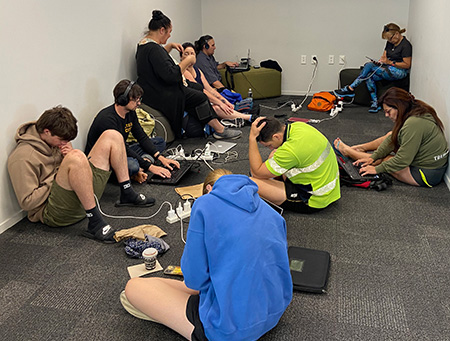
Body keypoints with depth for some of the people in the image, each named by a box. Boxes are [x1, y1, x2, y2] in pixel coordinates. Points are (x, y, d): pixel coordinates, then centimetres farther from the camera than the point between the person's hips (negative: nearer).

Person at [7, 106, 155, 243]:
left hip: (84, 199, 9)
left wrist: (70, 154, -3)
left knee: (111, 136, 3)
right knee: (76, 157, -38)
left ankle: (127, 195, 4)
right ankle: (95, 224, -33)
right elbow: (27, 202, -17)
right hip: (53, 212, -9)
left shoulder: (55, 141, 12)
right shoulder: (22, 157, -13)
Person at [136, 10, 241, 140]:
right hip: (161, 97, -11)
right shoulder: (153, 49, -24)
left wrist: (170, 46, 21)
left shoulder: (144, 44, 11)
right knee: (199, 98, -7)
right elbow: (171, 76, -31)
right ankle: (220, 130, 1)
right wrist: (187, 61, -17)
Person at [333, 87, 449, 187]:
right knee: (391, 135, 15)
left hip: (428, 175, -9)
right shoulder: (417, 111, 2)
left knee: (382, 159, 3)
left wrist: (377, 169, -15)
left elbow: (403, 160, -27)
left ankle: (347, 151, 25)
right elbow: (394, 138, 7)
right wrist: (373, 157, 2)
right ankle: (360, 148, 30)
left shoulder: (413, 124, -30)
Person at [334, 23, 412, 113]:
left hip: (400, 71, -8)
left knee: (369, 65, -24)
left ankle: (350, 89, -21)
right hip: (388, 69, 8)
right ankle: (375, 103, -21)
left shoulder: (406, 45, -11)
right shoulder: (390, 42, 12)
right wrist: (381, 61, -6)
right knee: (369, 76, -23)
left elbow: (407, 65, -13)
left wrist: (390, 62, -20)